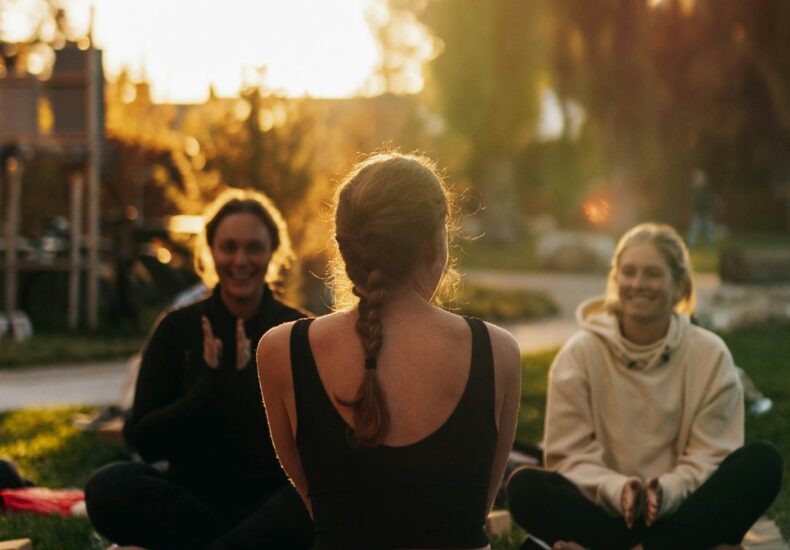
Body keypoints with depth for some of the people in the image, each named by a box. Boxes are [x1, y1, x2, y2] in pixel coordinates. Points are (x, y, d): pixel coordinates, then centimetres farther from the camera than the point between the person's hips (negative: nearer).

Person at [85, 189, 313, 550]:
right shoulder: (178, 329, 4)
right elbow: (143, 439, -4)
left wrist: (244, 385, -21)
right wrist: (208, 388, -18)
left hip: (273, 503, -1)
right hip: (194, 498, 2)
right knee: (109, 488, -29)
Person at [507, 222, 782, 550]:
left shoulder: (710, 355, 3)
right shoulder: (581, 353, 2)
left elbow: (710, 458, -2)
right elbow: (569, 455, -3)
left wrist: (667, 491, -24)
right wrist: (616, 489, -23)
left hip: (682, 512, 1)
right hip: (602, 510, -1)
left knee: (762, 462, -24)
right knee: (525, 487, -27)